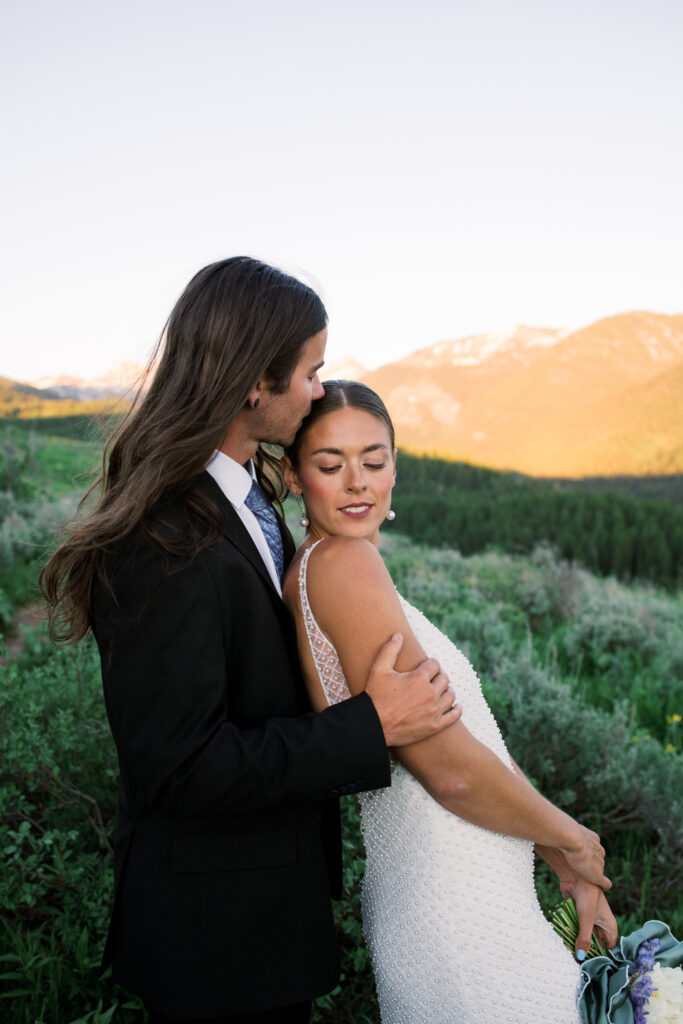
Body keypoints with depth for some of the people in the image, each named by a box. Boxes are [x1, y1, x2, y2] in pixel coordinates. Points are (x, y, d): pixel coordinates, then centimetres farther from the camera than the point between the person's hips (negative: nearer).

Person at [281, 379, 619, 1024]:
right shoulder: (342, 561, -19)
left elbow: (469, 744, 11)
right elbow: (450, 766, -21)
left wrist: (566, 869, 13)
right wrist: (570, 839, -4)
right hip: (460, 922, -9)